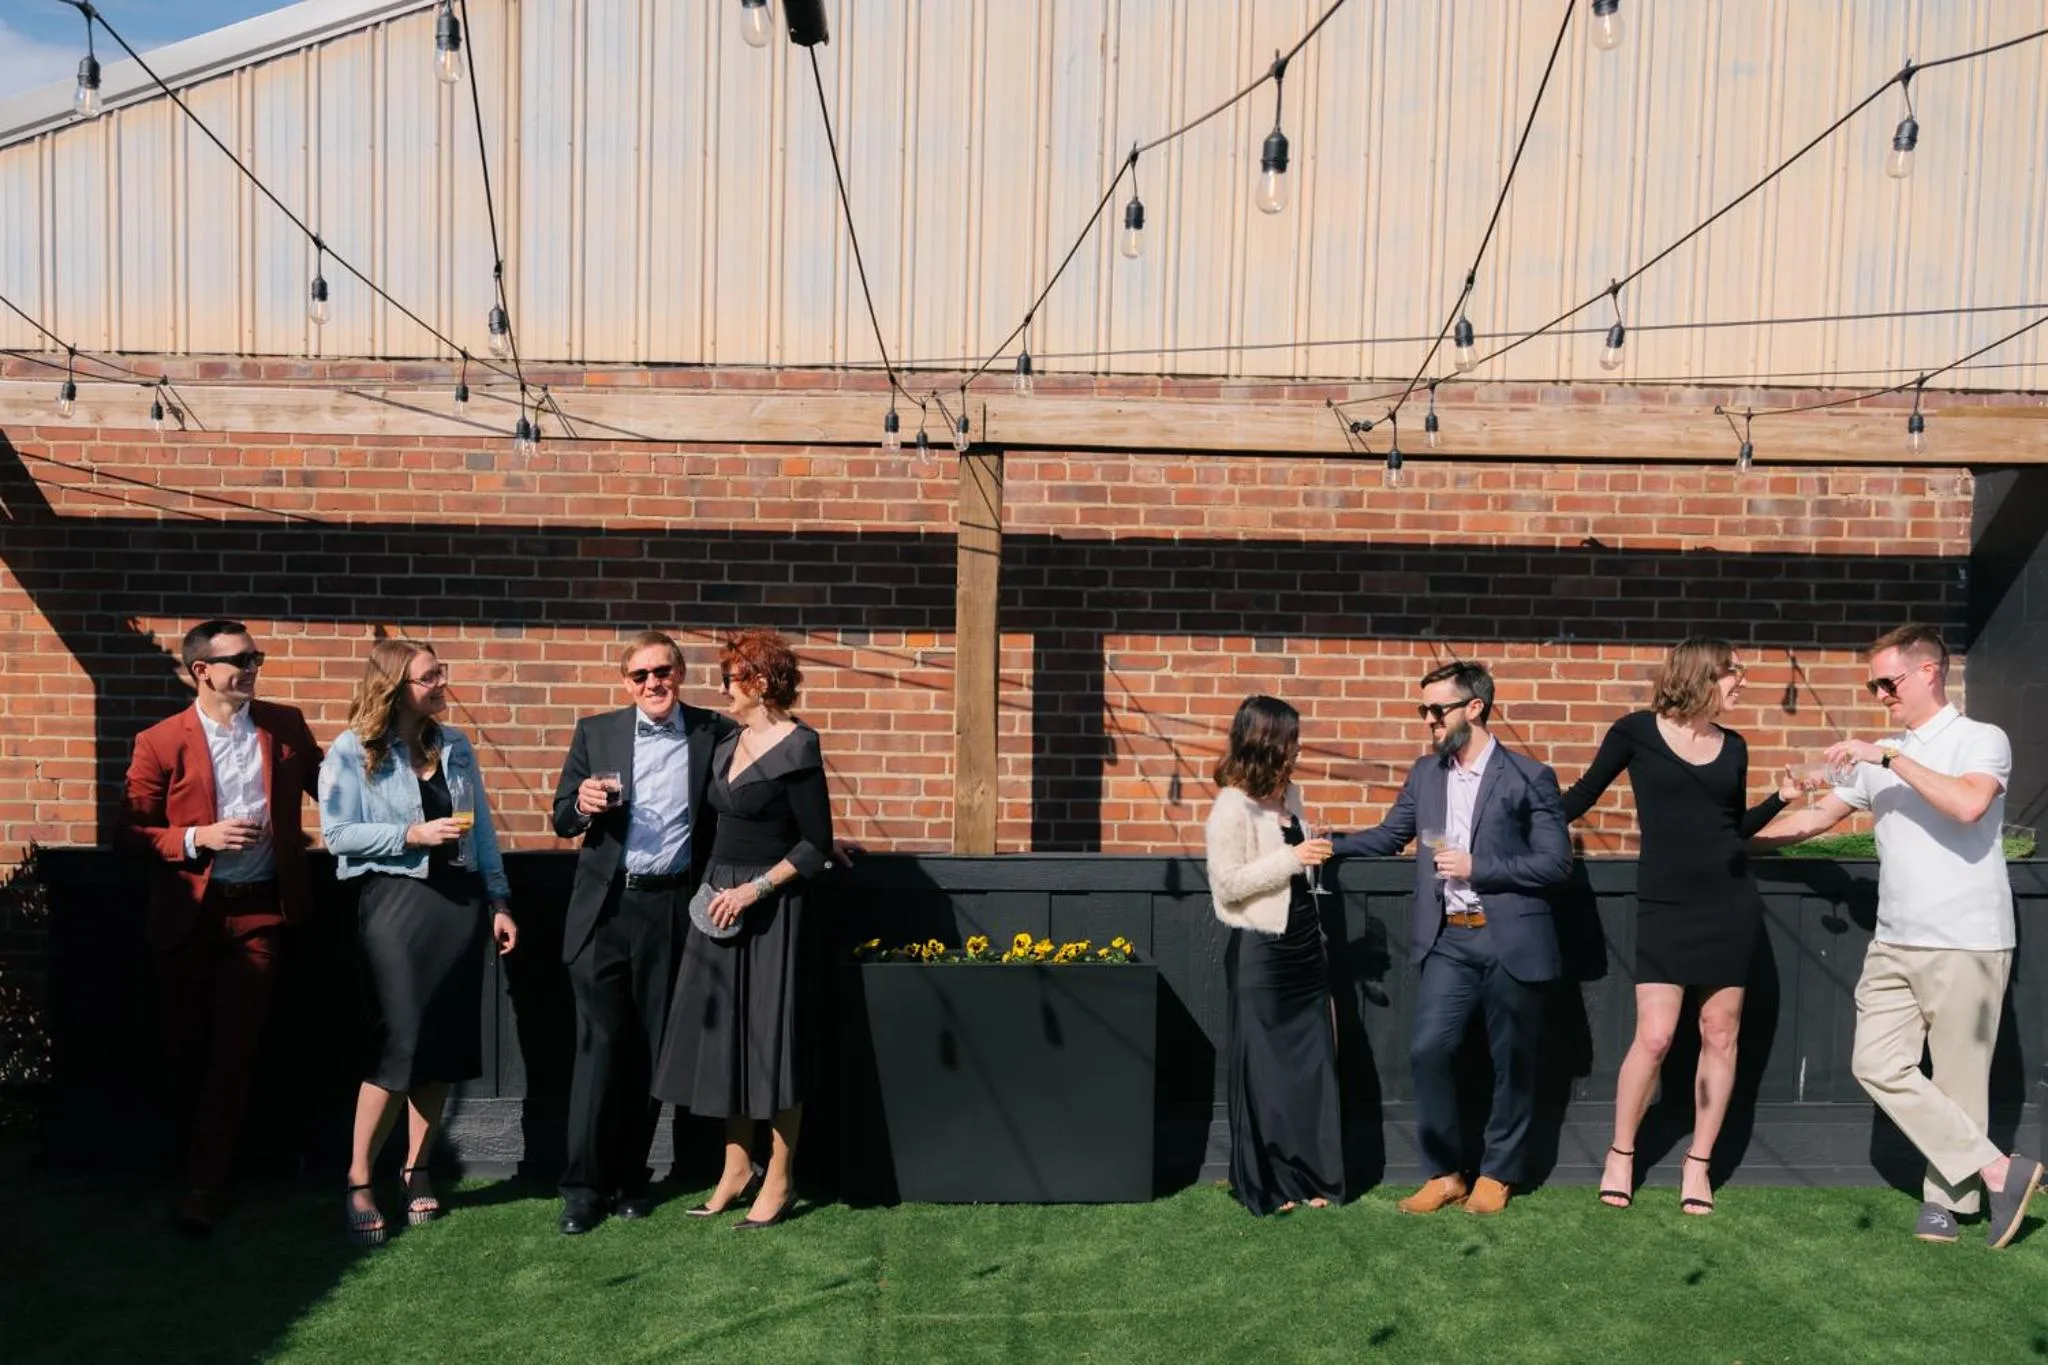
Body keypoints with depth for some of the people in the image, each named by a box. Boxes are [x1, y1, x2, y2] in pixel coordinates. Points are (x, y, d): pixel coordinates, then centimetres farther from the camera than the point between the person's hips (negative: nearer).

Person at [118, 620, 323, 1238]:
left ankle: (204, 1185, 5)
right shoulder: (160, 742, -3)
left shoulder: (285, 725, 3)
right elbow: (131, 831, -2)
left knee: (233, 1048, -2)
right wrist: (197, 838, -18)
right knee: (186, 1047, 11)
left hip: (258, 911, 0)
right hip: (188, 914, 0)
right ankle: (211, 1157, 31)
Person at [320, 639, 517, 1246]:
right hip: (395, 900, -5)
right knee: (400, 1041, -9)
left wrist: (499, 900, 9)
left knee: (445, 1040, 8)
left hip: (460, 899, 5)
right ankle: (358, 1181, 5)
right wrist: (413, 835, -17)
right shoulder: (352, 752, -3)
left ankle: (417, 1170, 22)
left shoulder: (455, 747, 11)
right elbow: (338, 833, -9)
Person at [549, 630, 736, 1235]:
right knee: (599, 1044, -1)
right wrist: (582, 804, -14)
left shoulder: (715, 733, 3)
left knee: (651, 1049, 9)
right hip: (605, 907, 0)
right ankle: (583, 1186, 10)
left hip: (671, 909, 0)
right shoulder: (595, 732, 5)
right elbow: (562, 821, 7)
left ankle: (629, 1180, 22)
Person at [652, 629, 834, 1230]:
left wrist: (755, 889, -19)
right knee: (722, 1035, 11)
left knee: (771, 1039, 0)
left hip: (769, 909, -8)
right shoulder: (728, 746, 11)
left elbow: (817, 845, -14)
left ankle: (778, 1181, 13)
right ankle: (737, 1168, 24)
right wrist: (715, 885, 7)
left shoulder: (796, 750, -13)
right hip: (719, 900, 8)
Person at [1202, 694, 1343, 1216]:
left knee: (1314, 1063, 11)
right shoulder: (1233, 806, -16)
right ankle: (1265, 1185, 18)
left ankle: (1310, 1176, 22)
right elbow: (1226, 884, -20)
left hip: (1304, 946, 7)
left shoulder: (1289, 795, 8)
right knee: (1264, 1069, 4)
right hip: (1261, 954, -7)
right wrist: (1293, 859, -22)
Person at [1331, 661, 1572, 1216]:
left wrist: (1477, 867, -15)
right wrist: (1324, 845, -1)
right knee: (1429, 1049, -5)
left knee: (1512, 1060, 7)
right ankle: (1444, 1172, 11)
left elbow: (1556, 862, -7)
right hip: (1447, 941, 4)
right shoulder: (1424, 773, 9)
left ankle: (1497, 1174, 25)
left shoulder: (1528, 777, -5)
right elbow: (1387, 837, 14)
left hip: (1511, 940, -3)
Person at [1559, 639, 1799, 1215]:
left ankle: (1698, 1165, 18)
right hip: (1664, 905, -4)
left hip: (1730, 902, 4)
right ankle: (1620, 1155, 13)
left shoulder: (1733, 747, 9)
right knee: (1654, 1038, -7)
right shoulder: (1636, 731, -3)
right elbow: (1584, 794, 4)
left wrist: (1780, 799, 4)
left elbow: (1736, 827, 18)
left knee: (1720, 1035, 5)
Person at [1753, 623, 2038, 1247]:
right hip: (1893, 945, 6)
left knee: (1956, 1080, 1)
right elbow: (1816, 816, 21)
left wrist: (1891, 757, -22)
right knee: (1878, 1065, -3)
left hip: (1965, 945, -6)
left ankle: (1949, 1199, 15)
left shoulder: (1981, 739, -4)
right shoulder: (1878, 759, 14)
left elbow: (1968, 804, -25)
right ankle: (1998, 1171, 3)